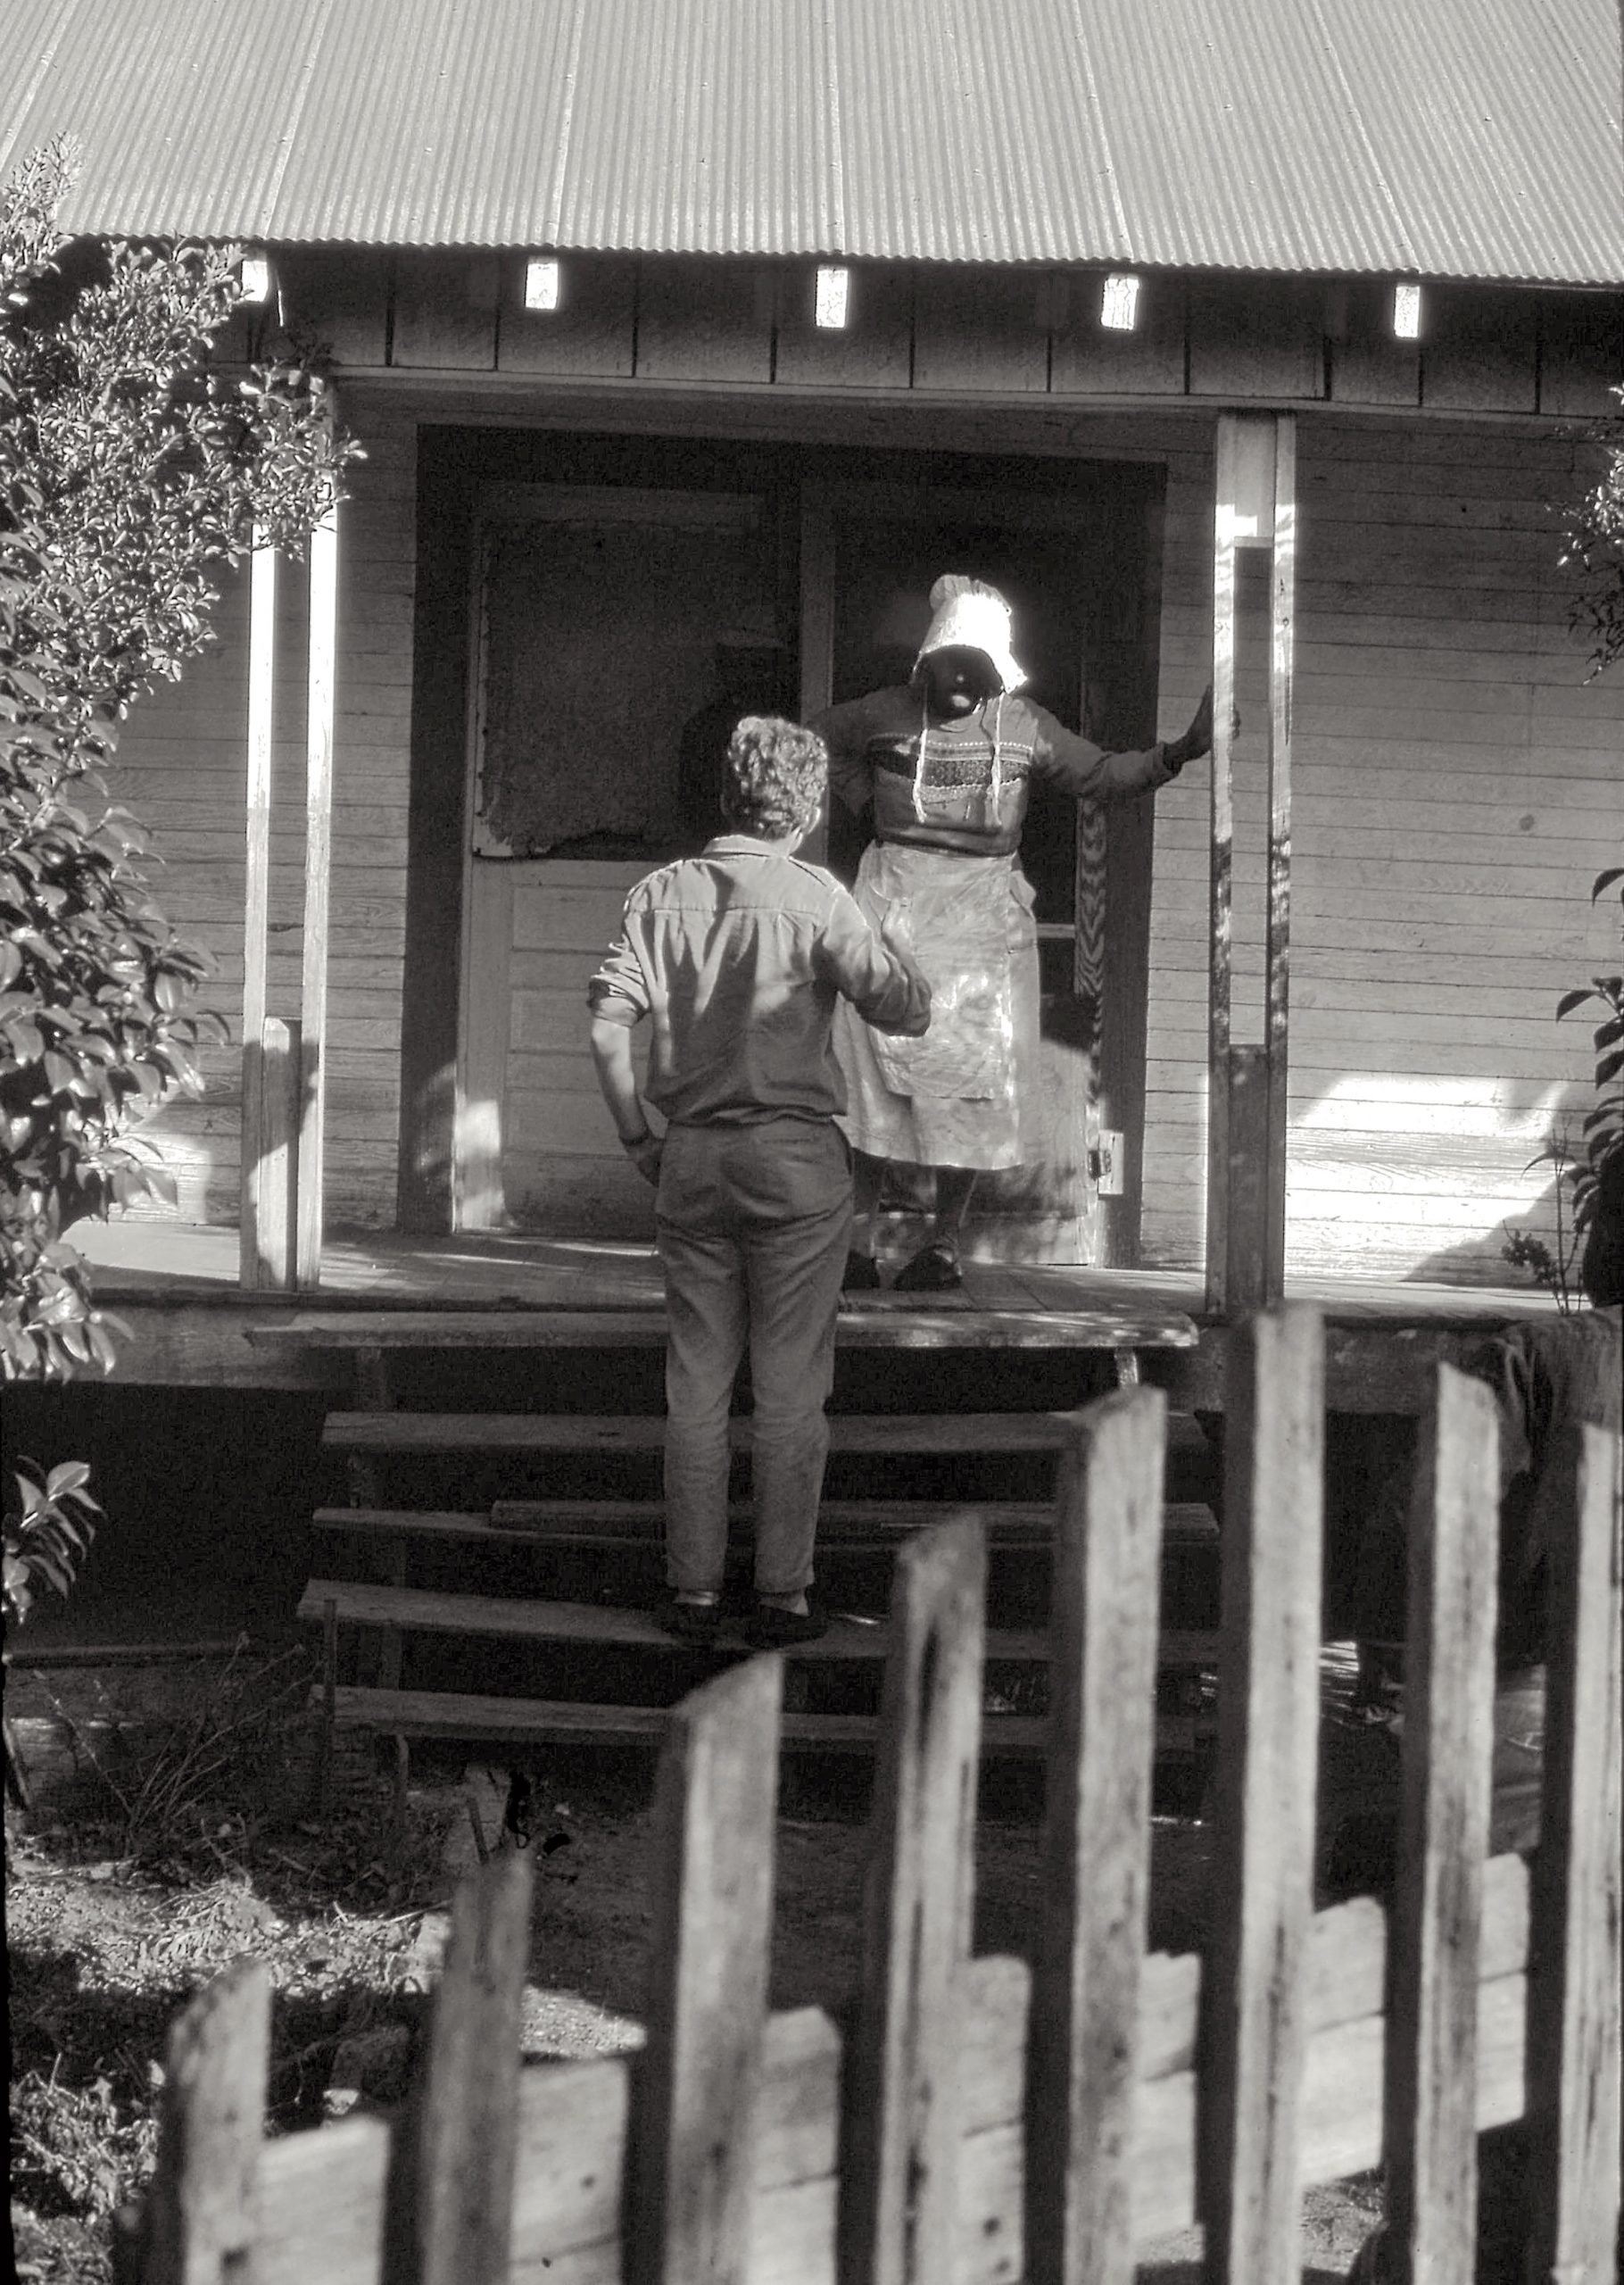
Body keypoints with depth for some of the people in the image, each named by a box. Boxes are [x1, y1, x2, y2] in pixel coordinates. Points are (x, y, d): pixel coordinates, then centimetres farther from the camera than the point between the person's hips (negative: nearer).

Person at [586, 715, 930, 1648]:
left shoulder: (665, 892, 4)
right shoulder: (816, 898, -6)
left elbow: (609, 1026, -3)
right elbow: (908, 1013, -9)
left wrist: (640, 1140, 7)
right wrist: (892, 945, 10)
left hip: (692, 1155, 3)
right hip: (796, 1155, -3)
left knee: (697, 1384, 9)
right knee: (791, 1388, 3)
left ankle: (694, 1592, 10)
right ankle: (783, 1594, 5)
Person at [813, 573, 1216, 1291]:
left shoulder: (1022, 725, 4)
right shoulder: (888, 713, 3)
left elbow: (1101, 775, 7)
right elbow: (821, 739, 20)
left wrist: (1175, 755, -6)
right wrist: (867, 802, 9)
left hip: (982, 911, 1)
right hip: (895, 903, 0)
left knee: (967, 1073, -1)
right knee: (875, 1064, -4)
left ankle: (945, 1241, 6)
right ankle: (857, 1242, 1)